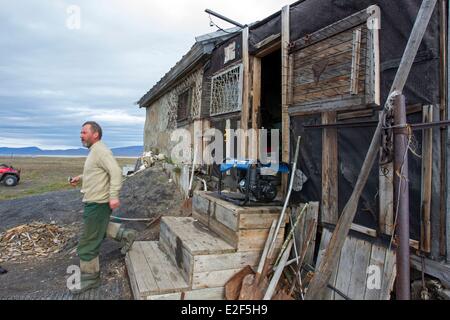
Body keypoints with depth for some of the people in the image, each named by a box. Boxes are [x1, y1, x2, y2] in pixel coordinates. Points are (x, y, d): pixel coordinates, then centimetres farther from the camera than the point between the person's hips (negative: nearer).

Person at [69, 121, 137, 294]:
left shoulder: (100, 150, -19)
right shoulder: (95, 150, 13)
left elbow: (116, 171, -29)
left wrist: (114, 196, -33)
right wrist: (80, 178, 15)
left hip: (97, 203, -10)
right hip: (94, 202, 10)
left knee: (87, 243, 2)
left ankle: (90, 278, 18)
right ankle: (125, 234, 27)